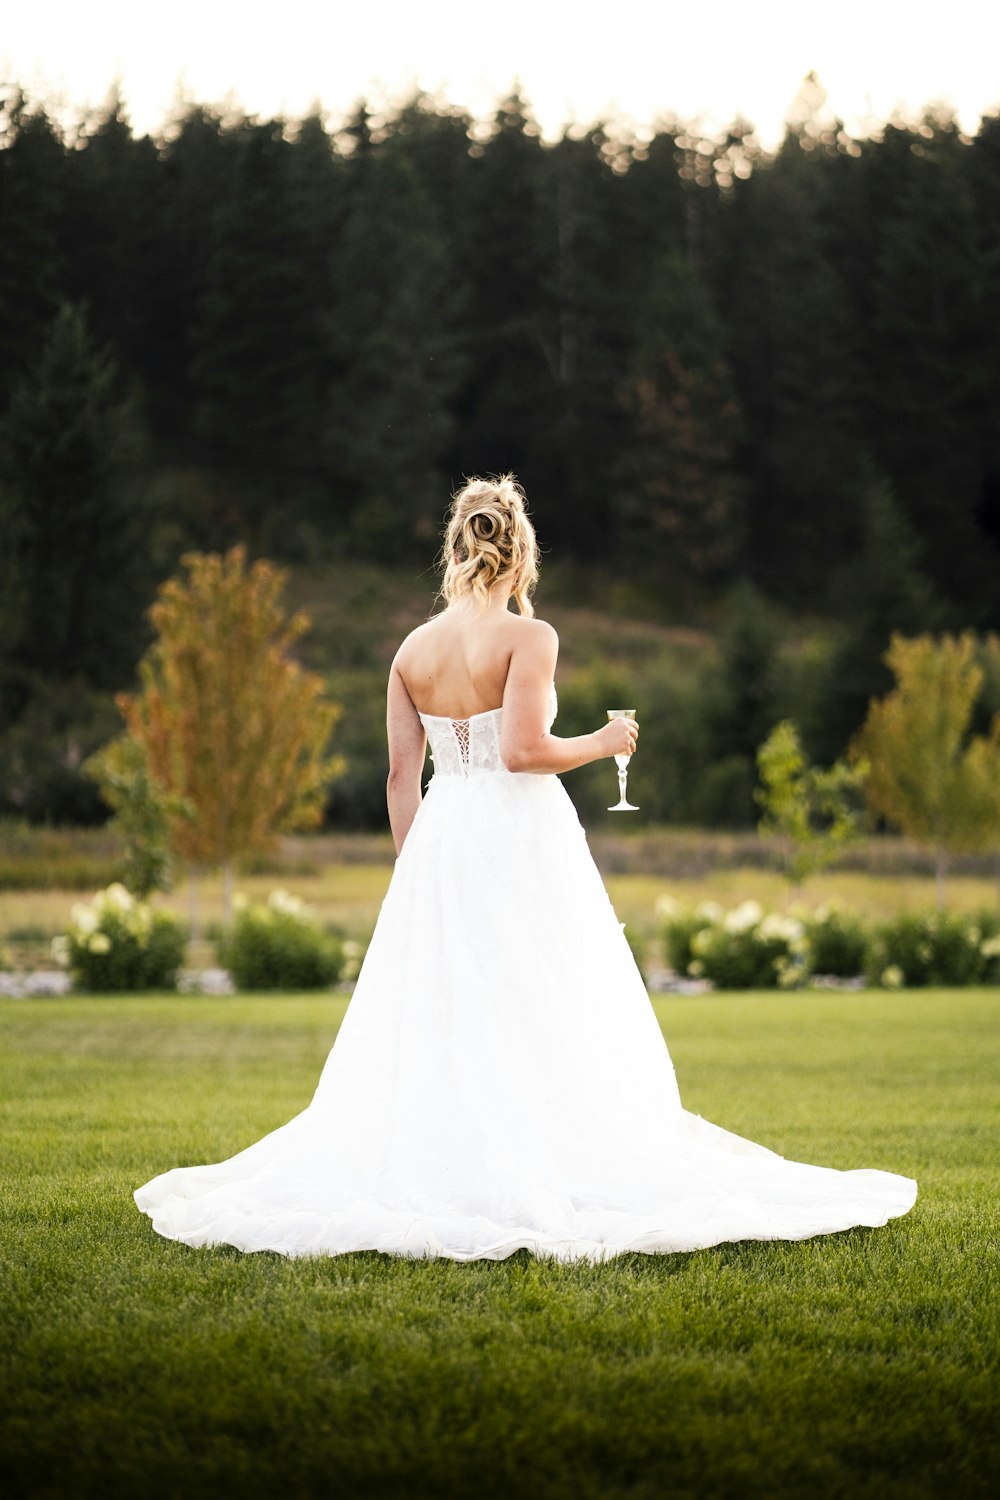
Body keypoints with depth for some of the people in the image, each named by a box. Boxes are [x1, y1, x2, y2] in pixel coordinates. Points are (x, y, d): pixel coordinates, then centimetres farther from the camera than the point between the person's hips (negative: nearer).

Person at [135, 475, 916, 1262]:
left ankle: (422, 1173, 10)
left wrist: (415, 867, 15)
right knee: (539, 1027, 0)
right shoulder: (528, 637, -9)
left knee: (434, 1022, 9)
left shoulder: (414, 649, 7)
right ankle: (540, 1171, -1)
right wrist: (601, 742, -2)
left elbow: (401, 772, 7)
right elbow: (523, 750, -19)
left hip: (440, 842, 5)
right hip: (522, 841, -5)